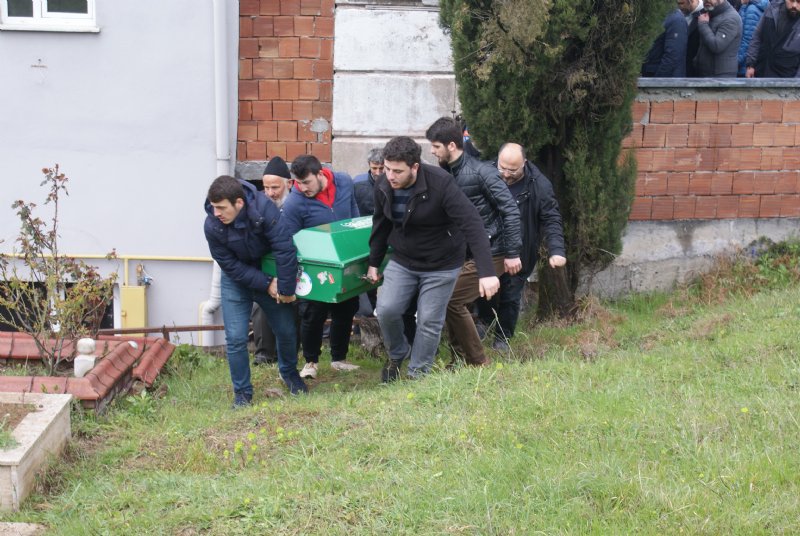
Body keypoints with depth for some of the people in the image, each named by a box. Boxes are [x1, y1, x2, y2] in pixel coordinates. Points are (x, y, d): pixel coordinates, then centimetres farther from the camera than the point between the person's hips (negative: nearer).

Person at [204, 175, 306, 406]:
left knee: (286, 331, 9)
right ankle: (242, 392, 8)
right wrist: (266, 285, -21)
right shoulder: (212, 227, -26)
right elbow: (230, 266, -18)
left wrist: (286, 289, -23)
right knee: (235, 338, -8)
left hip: (269, 274, 0)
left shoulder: (263, 208, -31)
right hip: (237, 281, 0)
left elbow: (285, 250, -28)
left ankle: (289, 373, 39)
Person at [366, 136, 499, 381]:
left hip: (441, 266, -4)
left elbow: (472, 225, -30)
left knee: (429, 322, -1)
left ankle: (417, 375, 17)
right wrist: (374, 263, 16)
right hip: (402, 262, 4)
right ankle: (397, 355, 19)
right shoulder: (383, 187, -9)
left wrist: (486, 273, -36)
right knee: (386, 310, -10)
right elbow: (381, 224, 10)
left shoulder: (441, 184, -27)